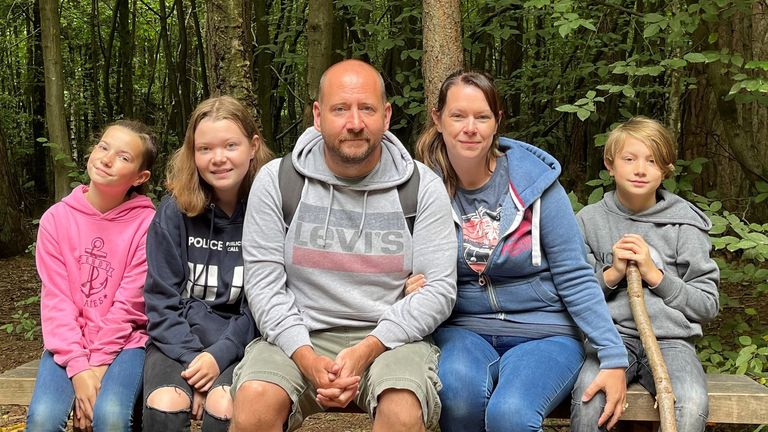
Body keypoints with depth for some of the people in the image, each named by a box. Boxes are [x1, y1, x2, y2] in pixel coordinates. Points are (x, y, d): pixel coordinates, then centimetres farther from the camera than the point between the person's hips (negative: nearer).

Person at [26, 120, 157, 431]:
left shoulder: (146, 223, -9)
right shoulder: (56, 218, -3)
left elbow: (128, 305, -10)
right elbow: (56, 299, -6)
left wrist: (98, 363, -14)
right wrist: (78, 366, -15)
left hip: (124, 341, -2)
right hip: (69, 344, 2)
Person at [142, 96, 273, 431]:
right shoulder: (174, 211, -2)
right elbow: (161, 300, -1)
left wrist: (220, 355, -16)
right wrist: (193, 360, -13)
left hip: (241, 342, -1)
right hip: (179, 340, 1)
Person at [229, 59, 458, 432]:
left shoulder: (423, 187, -1)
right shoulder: (276, 180, 1)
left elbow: (439, 289, -4)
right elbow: (263, 283, -2)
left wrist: (367, 350, -16)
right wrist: (307, 360, -16)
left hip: (390, 338, 0)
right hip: (298, 336, 1)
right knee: (253, 402, -27)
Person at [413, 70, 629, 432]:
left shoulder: (534, 180, -8)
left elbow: (575, 278, -7)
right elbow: (416, 272, 6)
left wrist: (613, 357, -13)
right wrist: (413, 289, -19)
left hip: (544, 333, -1)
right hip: (463, 330, 2)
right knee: (459, 388, -32)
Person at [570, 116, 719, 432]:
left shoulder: (684, 224, 7)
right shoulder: (589, 220, 8)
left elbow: (708, 305, 6)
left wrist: (654, 274, -7)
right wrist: (612, 274, -9)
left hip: (670, 337, 0)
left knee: (692, 405, -31)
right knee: (588, 397, -32)